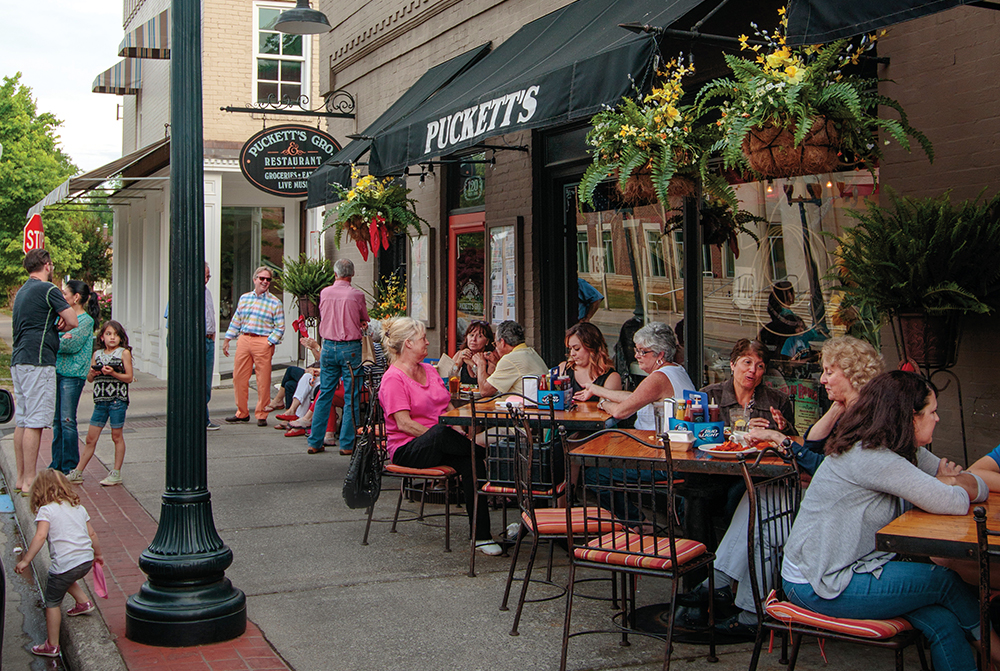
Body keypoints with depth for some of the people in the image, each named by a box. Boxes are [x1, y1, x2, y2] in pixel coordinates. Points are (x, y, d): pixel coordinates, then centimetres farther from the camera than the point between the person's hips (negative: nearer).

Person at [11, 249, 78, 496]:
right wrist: (60, 325, 8)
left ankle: (21, 477, 16)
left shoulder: (21, 291, 19)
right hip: (38, 361, -9)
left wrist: (52, 326, 6)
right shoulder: (48, 290, -8)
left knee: (22, 421, 11)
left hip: (18, 361, 9)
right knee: (35, 422, -8)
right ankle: (29, 481, -7)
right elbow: (73, 322, -11)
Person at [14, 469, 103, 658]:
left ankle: (52, 645, 13)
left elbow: (40, 536, -18)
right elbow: (92, 534, 19)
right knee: (66, 579, 38)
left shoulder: (46, 510, -4)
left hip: (65, 562, -7)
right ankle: (83, 602, 35)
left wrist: (25, 560, -18)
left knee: (52, 603, 8)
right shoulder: (78, 507, 15)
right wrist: (97, 554, 33)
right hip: (86, 560, 7)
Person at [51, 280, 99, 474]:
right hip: (56, 371, 7)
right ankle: (57, 464, 19)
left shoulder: (86, 320, -8)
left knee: (67, 420, -5)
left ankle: (69, 468, 3)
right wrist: (61, 340, -7)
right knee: (57, 420, 11)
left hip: (72, 374, -7)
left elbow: (72, 345, -16)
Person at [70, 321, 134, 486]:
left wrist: (113, 373, -18)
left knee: (117, 436, 2)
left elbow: (129, 377, -5)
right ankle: (78, 472, 14)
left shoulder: (124, 353, 0)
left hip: (117, 400, -4)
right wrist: (93, 373, -6)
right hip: (100, 400, 4)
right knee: (91, 438, 7)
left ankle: (116, 473, 10)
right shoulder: (97, 354, 12)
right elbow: (89, 378, 15)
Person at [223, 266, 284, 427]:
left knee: (263, 381, -3)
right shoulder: (244, 298, 14)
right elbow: (236, 321, 19)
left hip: (263, 342, -4)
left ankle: (261, 415, 9)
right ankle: (242, 413, 18)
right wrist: (227, 340, 15)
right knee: (239, 377, 5)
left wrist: (269, 343, -12)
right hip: (243, 340, 4)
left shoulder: (275, 303, 3)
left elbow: (279, 328, 0)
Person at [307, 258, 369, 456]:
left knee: (325, 394, 11)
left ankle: (315, 442, 14)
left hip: (328, 347, 4)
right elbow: (365, 320, 7)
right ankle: (347, 444, 2)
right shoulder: (357, 295, -8)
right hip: (350, 348, -4)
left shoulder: (324, 293, 2)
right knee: (351, 397, 2)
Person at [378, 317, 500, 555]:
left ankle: (481, 535, -27)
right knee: (441, 432, -39)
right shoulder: (393, 378, -6)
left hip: (439, 446, 7)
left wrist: (461, 432, -4)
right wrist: (440, 436, -22)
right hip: (407, 450, -6)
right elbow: (404, 423, -15)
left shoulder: (429, 370, 18)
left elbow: (449, 407, 16)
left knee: (470, 461, -26)